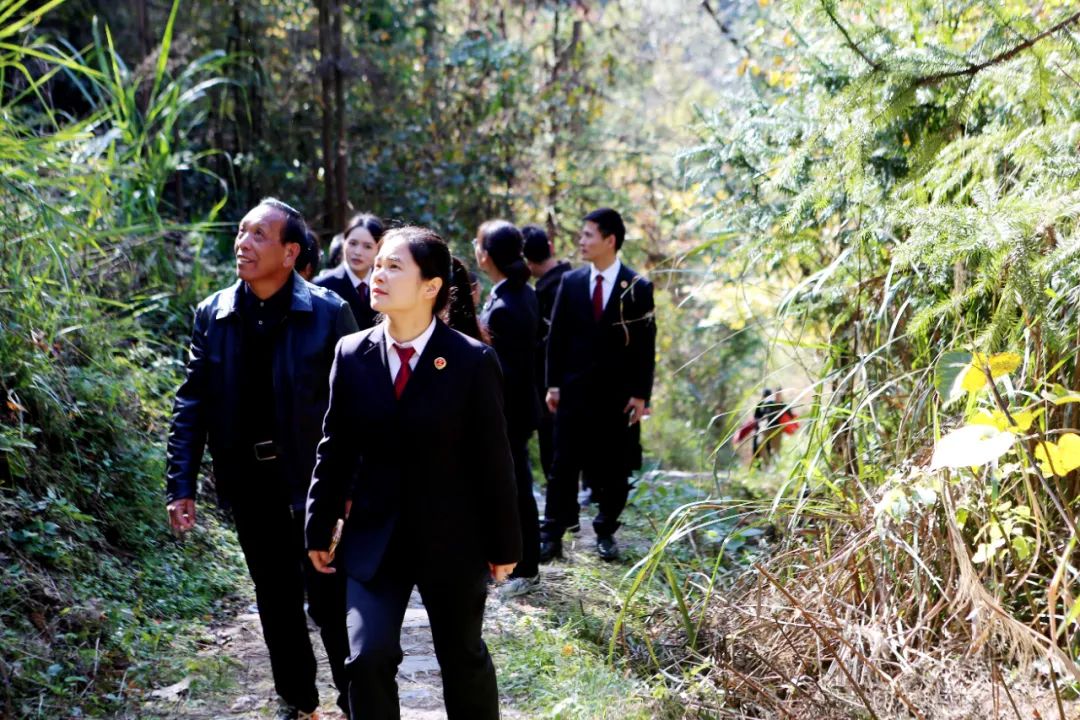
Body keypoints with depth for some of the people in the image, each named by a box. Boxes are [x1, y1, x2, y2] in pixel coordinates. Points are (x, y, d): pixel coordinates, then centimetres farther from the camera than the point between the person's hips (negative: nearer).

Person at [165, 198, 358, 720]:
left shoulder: (328, 313, -10)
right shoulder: (212, 314, 1)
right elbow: (191, 404, 3)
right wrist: (180, 485, -2)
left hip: (314, 481, -4)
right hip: (249, 482, 4)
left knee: (331, 600, 4)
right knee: (276, 601, 16)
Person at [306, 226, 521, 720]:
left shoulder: (472, 362, -11)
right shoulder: (352, 355, -2)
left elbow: (493, 459, -7)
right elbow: (335, 449, 4)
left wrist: (504, 545, -3)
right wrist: (320, 530, 5)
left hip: (452, 540, -2)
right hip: (373, 536, 2)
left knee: (463, 660, 14)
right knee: (367, 658, -7)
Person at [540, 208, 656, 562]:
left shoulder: (638, 288, -3)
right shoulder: (571, 282, 5)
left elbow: (646, 345, -3)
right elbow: (557, 337, 7)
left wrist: (641, 394, -7)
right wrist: (553, 384, 2)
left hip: (618, 394, -2)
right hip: (575, 390, 2)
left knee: (613, 469, 6)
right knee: (564, 465, 2)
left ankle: (606, 532, 18)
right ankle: (552, 535, 5)